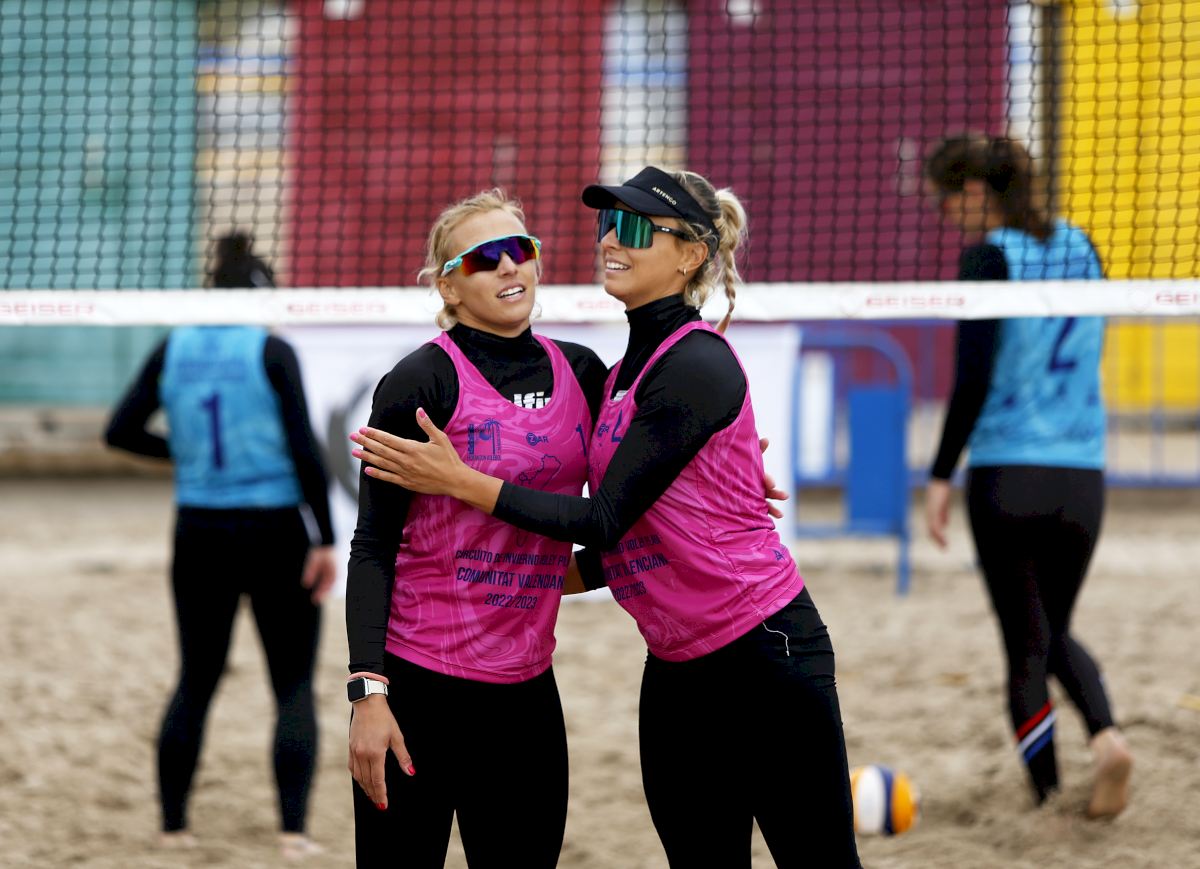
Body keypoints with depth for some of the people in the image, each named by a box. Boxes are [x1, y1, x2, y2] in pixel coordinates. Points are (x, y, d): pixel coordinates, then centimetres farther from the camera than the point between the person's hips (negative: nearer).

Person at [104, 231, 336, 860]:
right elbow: (303, 449, -15)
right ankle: (293, 828, -5)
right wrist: (325, 539, -11)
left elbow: (120, 430, 3)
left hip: (199, 536, 4)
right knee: (294, 686, 5)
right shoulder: (271, 352, -10)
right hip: (275, 534, -4)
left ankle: (173, 824, 16)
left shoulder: (173, 351, 1)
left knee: (195, 681, 16)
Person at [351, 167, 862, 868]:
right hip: (676, 671, 9)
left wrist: (460, 481, -15)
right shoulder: (625, 372, 13)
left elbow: (607, 519, -18)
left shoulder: (696, 364, -14)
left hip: (765, 653, -9)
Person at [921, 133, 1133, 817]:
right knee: (1057, 632, 21)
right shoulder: (1079, 247, 10)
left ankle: (1049, 797, 5)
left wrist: (942, 476, -10)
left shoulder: (991, 258, -8)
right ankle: (1106, 733, -4)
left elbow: (973, 379, -15)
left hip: (1007, 477, -5)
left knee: (1026, 646, 4)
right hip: (1082, 476, 5)